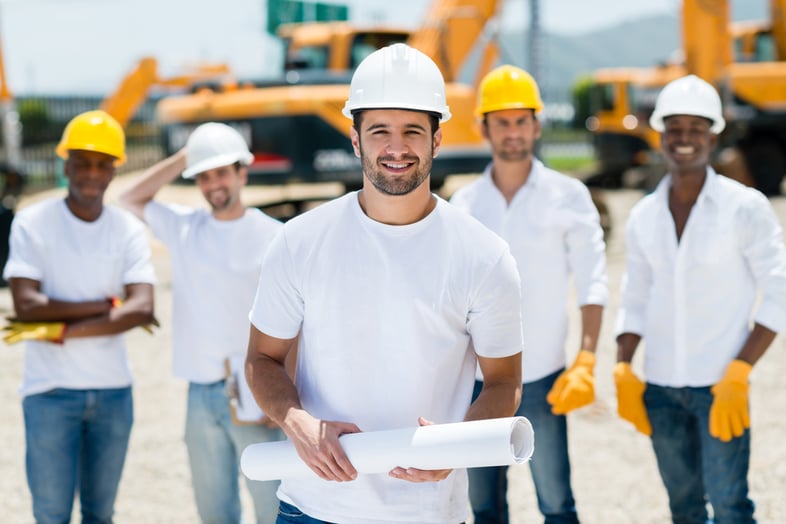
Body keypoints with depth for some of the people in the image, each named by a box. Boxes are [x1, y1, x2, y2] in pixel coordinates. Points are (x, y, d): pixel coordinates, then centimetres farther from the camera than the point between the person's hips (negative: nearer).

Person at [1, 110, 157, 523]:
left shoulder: (128, 230, 1)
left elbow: (142, 309, -12)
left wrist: (61, 330, -16)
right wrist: (106, 306, -14)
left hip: (113, 391, 3)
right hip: (51, 392, -3)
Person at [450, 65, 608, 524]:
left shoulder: (568, 196, -2)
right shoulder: (464, 203, 7)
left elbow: (592, 283, -5)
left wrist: (587, 360, -15)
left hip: (542, 380, -3)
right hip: (477, 379, 3)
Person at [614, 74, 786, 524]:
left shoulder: (745, 208, -5)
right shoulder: (644, 217, 7)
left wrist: (738, 374, -13)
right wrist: (623, 371, 3)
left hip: (719, 386, -4)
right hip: (660, 387, 4)